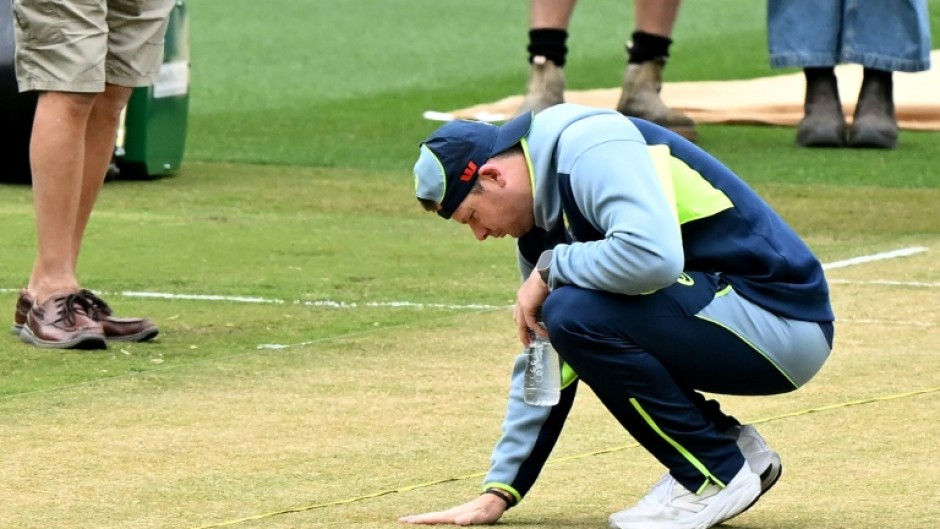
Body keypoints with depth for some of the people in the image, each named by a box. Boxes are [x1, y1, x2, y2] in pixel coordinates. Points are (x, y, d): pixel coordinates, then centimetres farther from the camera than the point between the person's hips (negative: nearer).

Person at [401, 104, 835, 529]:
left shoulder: (590, 150, -16)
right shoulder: (541, 217, 12)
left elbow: (653, 256, -34)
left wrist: (551, 269, -16)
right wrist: (499, 492, 16)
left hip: (787, 325, -10)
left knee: (576, 313, -23)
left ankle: (716, 477, -9)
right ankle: (732, 445, 12)